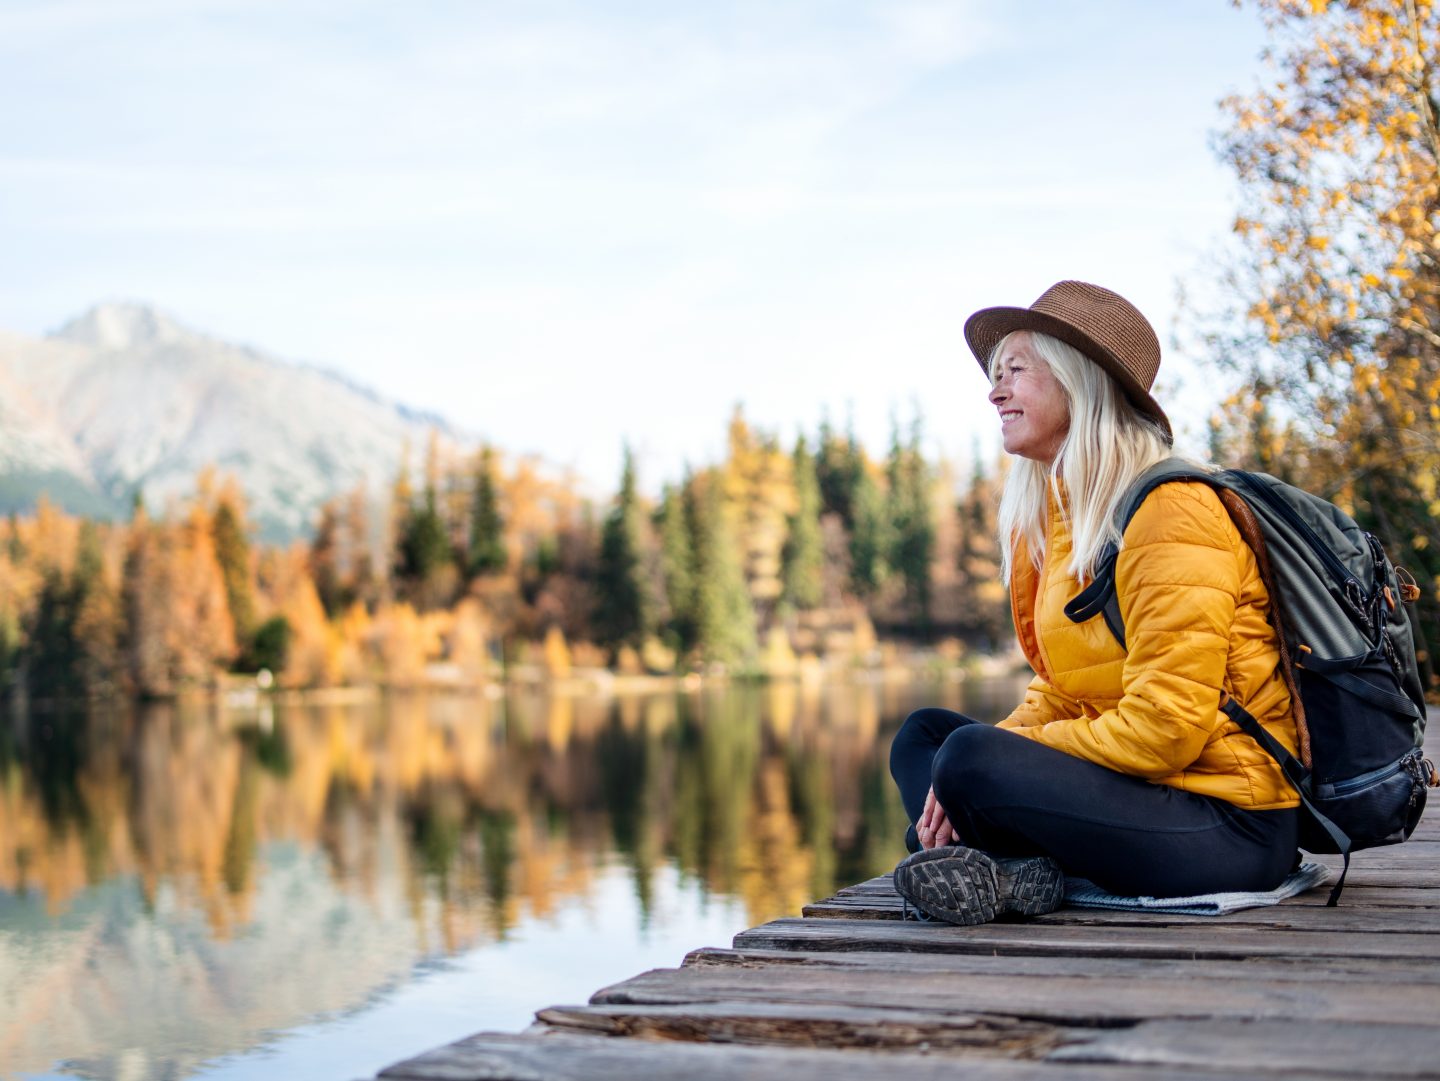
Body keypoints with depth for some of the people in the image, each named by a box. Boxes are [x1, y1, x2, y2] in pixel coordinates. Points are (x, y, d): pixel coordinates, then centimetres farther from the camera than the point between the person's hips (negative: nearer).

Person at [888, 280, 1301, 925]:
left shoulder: (1170, 514, -16)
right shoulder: (1060, 519, 12)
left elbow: (1165, 726, -22)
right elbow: (1056, 692, 15)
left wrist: (982, 765, -16)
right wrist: (972, 772, -6)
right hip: (1134, 790, 10)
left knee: (968, 757, -30)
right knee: (922, 733, 12)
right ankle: (1012, 867, -13)